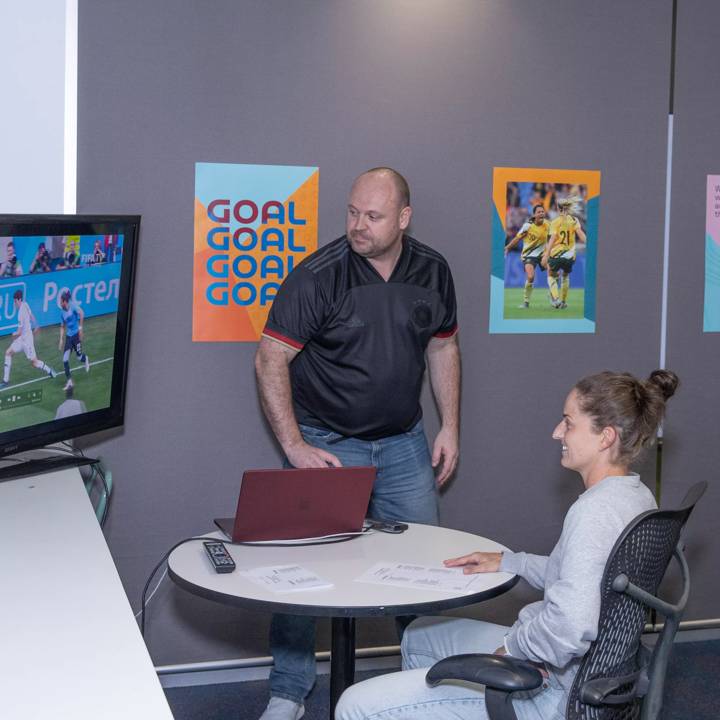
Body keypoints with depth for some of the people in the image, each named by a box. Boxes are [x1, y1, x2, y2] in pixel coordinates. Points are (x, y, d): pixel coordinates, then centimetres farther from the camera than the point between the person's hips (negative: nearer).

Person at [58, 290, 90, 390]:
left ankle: (86, 359, 44)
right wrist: (61, 340, 7)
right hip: (68, 336, 5)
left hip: (76, 334, -5)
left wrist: (80, 327, -24)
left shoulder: (73, 306, -13)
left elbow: (81, 313, -25)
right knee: (65, 360, -3)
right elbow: (62, 327, 13)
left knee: (79, 356, 5)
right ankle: (69, 381, 4)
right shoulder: (62, 312, 5)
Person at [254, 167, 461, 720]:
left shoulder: (432, 271, -1)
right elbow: (271, 359, -16)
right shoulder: (318, 275, -16)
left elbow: (442, 347, 12)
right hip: (327, 441, -4)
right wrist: (295, 447, -21)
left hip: (403, 441, 4)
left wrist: (449, 428, 7)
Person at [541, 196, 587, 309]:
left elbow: (553, 238, -14)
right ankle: (563, 301, 27)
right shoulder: (574, 220, 2)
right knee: (565, 276, 27)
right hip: (570, 255, 2)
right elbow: (580, 234, -12)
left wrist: (546, 255, -19)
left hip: (556, 254, -2)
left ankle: (555, 298, -3)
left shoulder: (555, 222, -4)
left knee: (551, 276, 18)